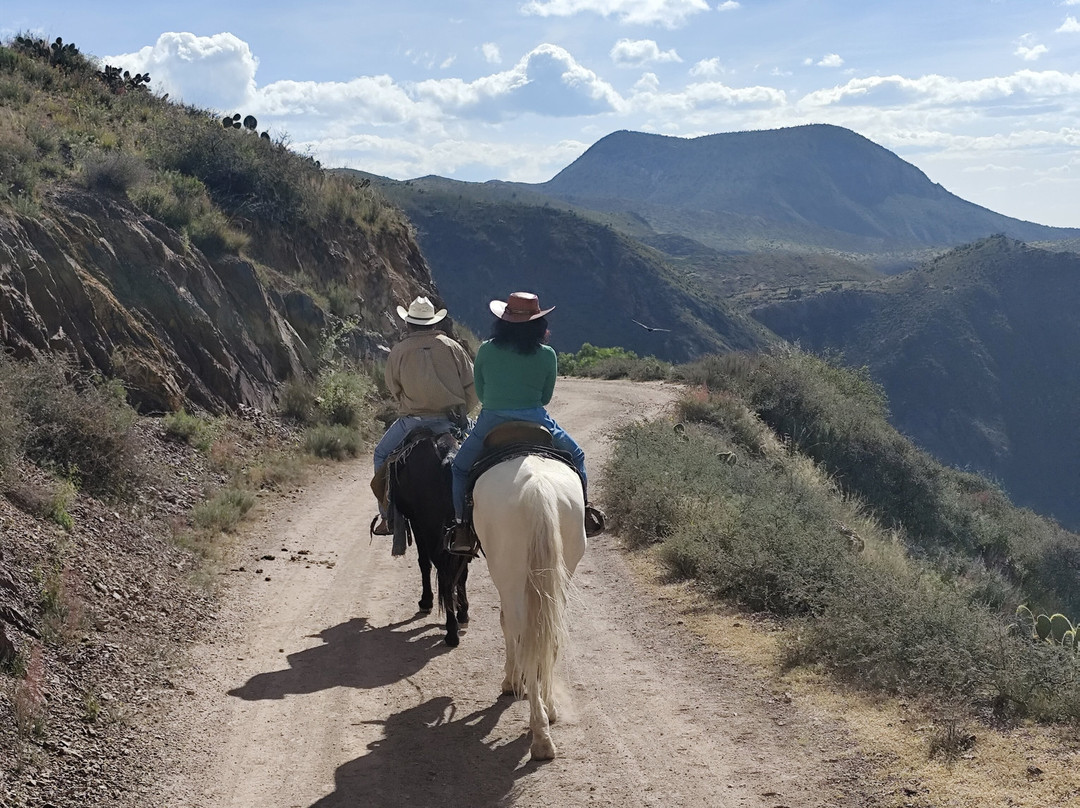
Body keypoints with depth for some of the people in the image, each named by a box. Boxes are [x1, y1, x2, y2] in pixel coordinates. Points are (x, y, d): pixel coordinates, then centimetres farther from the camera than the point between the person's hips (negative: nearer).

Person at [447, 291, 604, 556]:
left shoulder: (485, 351, -1)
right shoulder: (547, 355, -2)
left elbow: (480, 392, 8)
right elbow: (546, 397, 5)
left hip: (490, 422, 0)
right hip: (535, 422, 0)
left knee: (460, 467, 22)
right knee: (575, 455, 24)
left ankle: (462, 527, 12)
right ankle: (584, 508, 20)